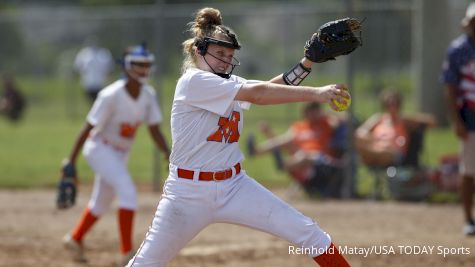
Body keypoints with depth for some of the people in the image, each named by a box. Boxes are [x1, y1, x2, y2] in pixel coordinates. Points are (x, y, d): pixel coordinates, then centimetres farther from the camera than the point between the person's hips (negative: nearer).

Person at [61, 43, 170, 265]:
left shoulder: (148, 94, -6)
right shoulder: (111, 96, -24)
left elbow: (155, 130, -2)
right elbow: (88, 128, -20)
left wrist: (168, 154, -16)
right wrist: (71, 161, -19)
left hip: (121, 153, 8)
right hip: (100, 149, -8)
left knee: (102, 203, 20)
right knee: (128, 192, -23)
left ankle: (75, 239, 43)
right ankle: (127, 252, -21)